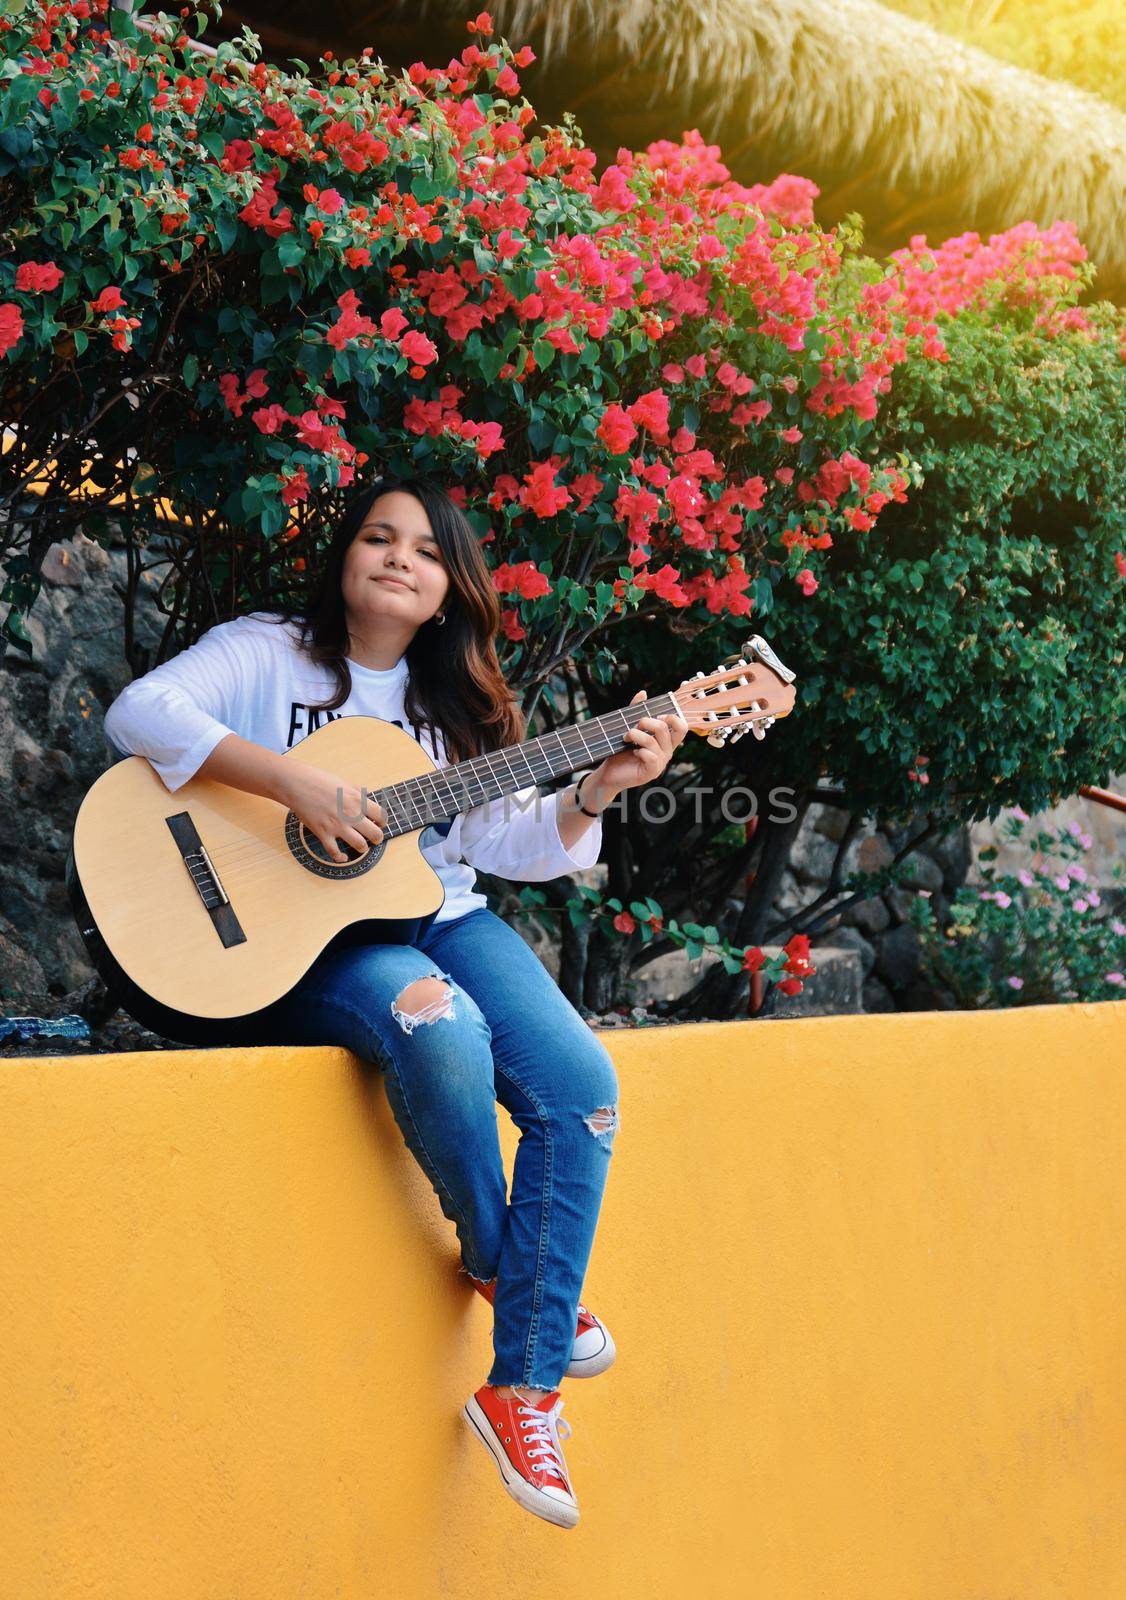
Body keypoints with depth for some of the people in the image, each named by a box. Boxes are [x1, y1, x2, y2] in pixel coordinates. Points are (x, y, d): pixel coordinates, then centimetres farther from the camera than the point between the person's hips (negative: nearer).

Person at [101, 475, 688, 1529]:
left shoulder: (451, 703, 17)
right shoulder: (269, 654, 1)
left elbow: (510, 843, 12)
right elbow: (140, 712, -17)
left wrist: (598, 787, -6)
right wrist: (299, 783, -25)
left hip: (437, 919, 6)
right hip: (302, 944, -5)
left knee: (582, 1087, -21)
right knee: (440, 1027, -38)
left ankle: (522, 1387, -16)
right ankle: (494, 1262, -9)